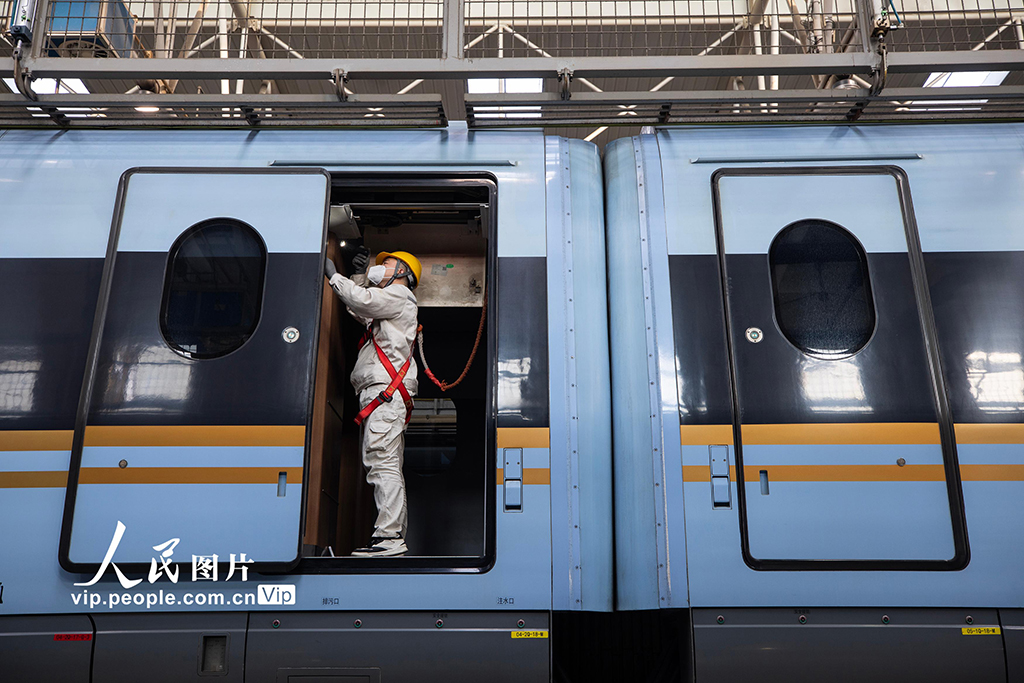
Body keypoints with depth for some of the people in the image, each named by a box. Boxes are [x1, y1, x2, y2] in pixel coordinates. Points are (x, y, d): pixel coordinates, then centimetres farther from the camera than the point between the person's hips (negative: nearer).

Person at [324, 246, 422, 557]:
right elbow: (359, 311, 39)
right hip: (382, 393, 11)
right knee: (388, 466, 7)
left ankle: (389, 537, -20)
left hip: (385, 390, -11)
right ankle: (395, 536, 8)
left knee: (382, 461, -17)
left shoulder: (399, 294, 2)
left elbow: (362, 301, -11)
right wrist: (359, 274, 31)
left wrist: (333, 275, 1)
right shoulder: (389, 304, 32)